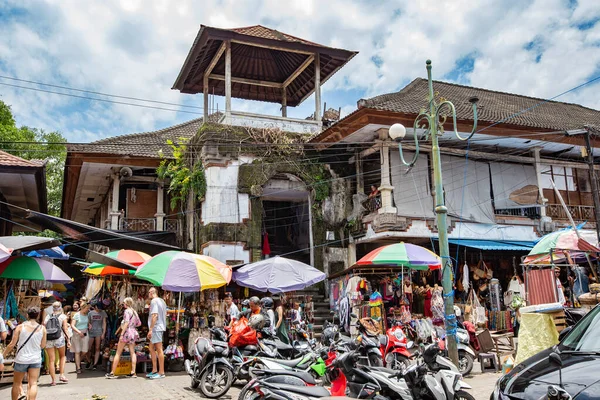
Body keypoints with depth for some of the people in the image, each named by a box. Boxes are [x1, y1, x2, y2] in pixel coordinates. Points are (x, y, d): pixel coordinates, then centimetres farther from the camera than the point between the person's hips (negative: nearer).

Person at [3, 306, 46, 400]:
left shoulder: (20, 327, -6)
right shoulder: (42, 328, -2)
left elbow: (12, 344, -5)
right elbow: (43, 345, 3)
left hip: (21, 359, -1)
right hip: (36, 359, 1)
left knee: (17, 383, 18)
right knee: (33, 383, -2)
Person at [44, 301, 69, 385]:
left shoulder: (48, 316, 13)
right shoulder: (63, 316, 5)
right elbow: (65, 329, -2)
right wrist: (68, 339, 3)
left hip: (48, 339, 2)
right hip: (59, 338, -2)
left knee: (51, 360, 5)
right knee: (62, 356, 19)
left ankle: (53, 380, 6)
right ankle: (61, 375, 8)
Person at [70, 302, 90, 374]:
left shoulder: (87, 314, 8)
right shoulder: (77, 315, -7)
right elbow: (72, 325, -13)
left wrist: (89, 325, 1)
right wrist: (79, 332, -24)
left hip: (85, 334, 4)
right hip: (77, 334, -4)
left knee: (85, 351, -1)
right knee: (77, 351, -2)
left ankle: (78, 361, 27)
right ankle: (78, 368, 5)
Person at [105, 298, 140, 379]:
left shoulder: (127, 311, -8)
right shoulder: (134, 312, 15)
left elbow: (126, 323, -18)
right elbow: (139, 323, 17)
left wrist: (122, 334, -19)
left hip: (127, 332, -7)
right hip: (133, 332, 7)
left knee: (118, 353, -1)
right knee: (132, 352, 4)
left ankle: (112, 373, 2)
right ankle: (133, 372, -1)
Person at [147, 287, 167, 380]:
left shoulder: (154, 301, -10)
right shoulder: (162, 301, 18)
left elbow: (154, 315, -19)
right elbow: (165, 315, 21)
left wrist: (150, 329, -19)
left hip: (156, 328, -10)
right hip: (161, 327, 10)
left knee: (159, 350, -7)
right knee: (152, 348, 16)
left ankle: (161, 372, -4)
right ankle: (154, 370, 20)